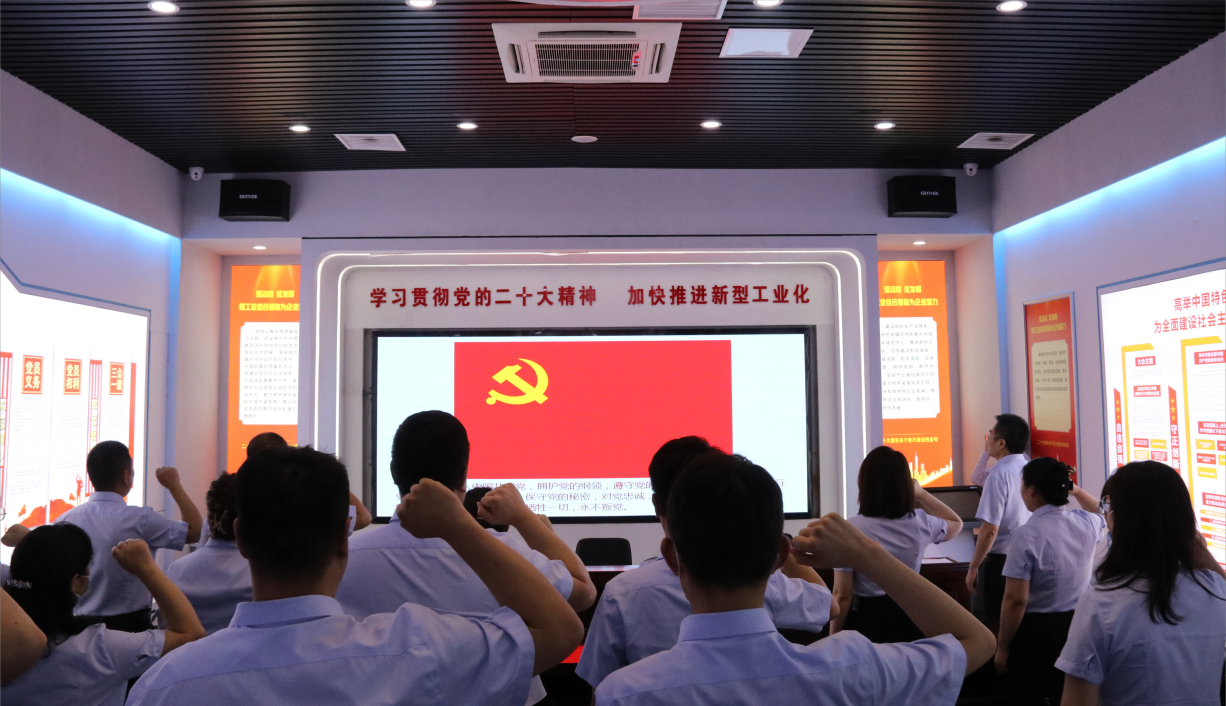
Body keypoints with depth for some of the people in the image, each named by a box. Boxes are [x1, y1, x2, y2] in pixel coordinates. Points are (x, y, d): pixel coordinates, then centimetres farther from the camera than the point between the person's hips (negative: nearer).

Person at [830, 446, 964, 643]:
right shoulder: (921, 523, -7)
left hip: (866, 623, -3)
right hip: (909, 621, 3)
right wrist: (921, 493, 15)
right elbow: (956, 524, 19)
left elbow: (842, 596, -13)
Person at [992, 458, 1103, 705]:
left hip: (1038, 631, -6)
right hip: (1079, 625, 6)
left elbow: (1016, 600, -19)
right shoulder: (1085, 523, -2)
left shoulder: (1027, 535, -20)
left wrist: (1002, 648, -10)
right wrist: (1075, 490, 23)